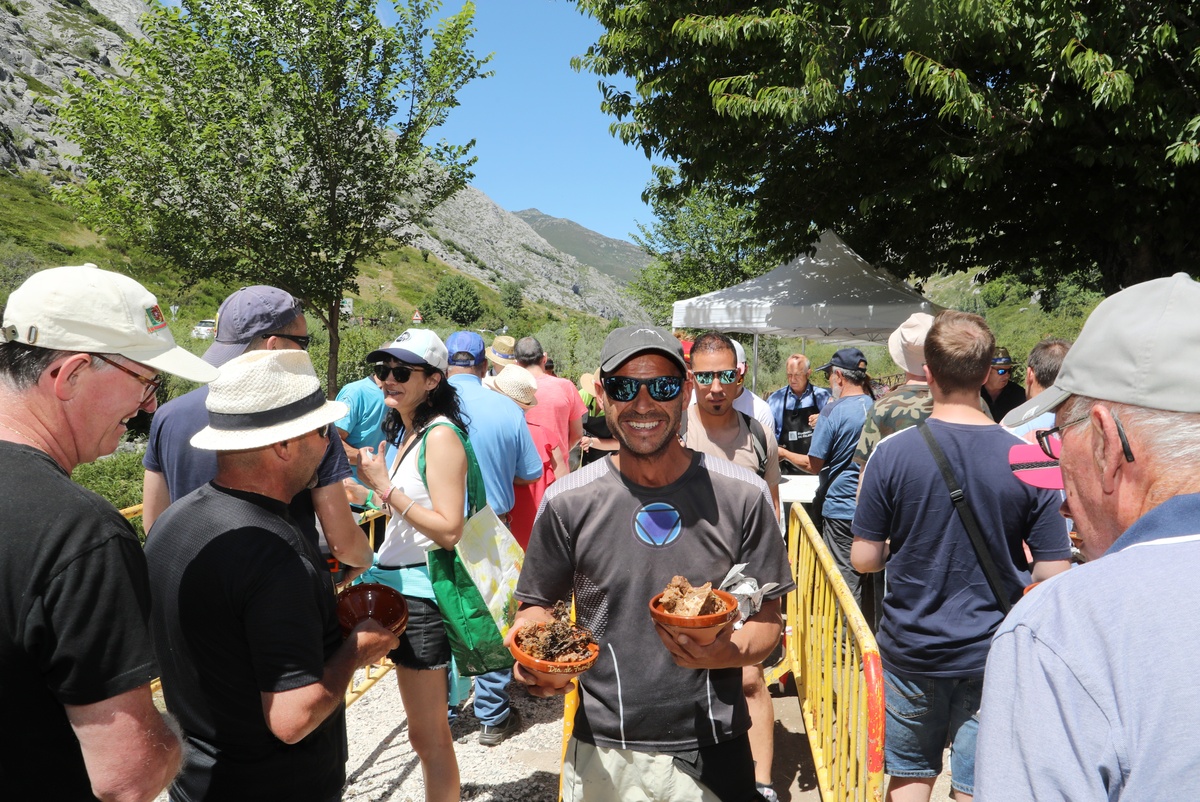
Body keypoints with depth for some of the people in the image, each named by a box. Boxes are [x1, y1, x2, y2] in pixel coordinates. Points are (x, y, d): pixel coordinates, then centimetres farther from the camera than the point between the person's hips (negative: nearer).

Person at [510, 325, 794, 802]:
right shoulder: (567, 501, -8)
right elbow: (537, 604, 4)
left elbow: (768, 620, -2)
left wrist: (726, 653, -22)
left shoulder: (743, 495, -9)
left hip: (713, 752, 0)